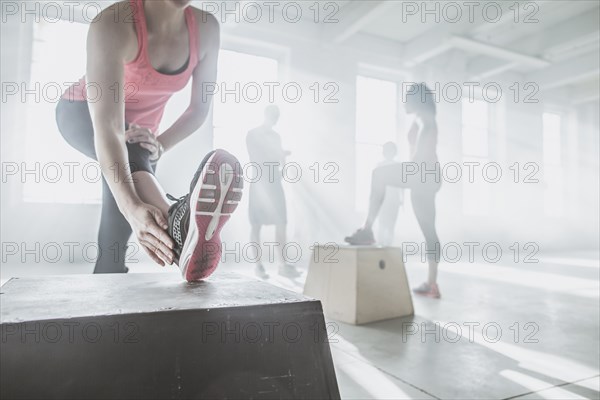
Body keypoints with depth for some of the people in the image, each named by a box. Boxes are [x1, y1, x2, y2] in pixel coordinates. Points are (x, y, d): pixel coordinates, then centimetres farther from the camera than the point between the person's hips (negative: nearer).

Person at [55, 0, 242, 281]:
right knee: (126, 150, -41)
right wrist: (131, 206, -61)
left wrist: (160, 145, -31)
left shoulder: (206, 29, -20)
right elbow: (108, 129, -46)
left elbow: (200, 107, -12)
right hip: (82, 115, -5)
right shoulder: (112, 24, -35)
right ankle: (177, 223, -65)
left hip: (140, 127, 5)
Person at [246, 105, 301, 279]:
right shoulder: (253, 134, 3)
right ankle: (258, 265, 2)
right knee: (256, 225, -4)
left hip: (274, 182, 5)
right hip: (259, 183, -5)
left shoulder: (276, 136, 20)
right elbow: (255, 159, -7)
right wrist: (281, 155, -8)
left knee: (281, 224, -3)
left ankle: (283, 265, -1)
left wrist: (282, 156, -5)